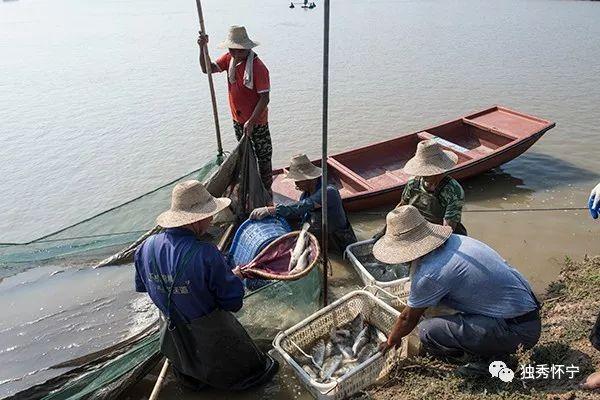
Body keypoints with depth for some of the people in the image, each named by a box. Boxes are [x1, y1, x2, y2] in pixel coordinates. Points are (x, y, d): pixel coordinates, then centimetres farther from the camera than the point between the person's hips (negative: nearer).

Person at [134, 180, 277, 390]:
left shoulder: (146, 247, -17)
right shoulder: (206, 255, -36)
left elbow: (141, 286, 2)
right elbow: (233, 302, -25)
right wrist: (235, 278, -6)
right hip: (212, 335, -5)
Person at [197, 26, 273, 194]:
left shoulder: (258, 67, -23)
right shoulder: (229, 59, -1)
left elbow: (264, 98, -23)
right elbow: (207, 69, 1)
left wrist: (251, 122, -26)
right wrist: (202, 48, -16)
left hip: (257, 121, -7)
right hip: (238, 120, 8)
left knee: (263, 156, 6)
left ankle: (266, 189, 20)